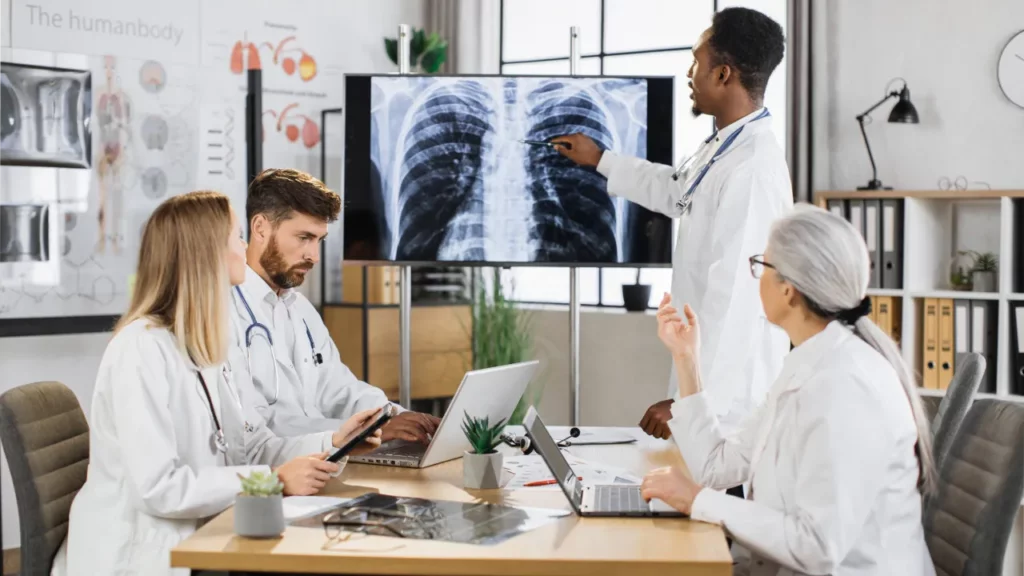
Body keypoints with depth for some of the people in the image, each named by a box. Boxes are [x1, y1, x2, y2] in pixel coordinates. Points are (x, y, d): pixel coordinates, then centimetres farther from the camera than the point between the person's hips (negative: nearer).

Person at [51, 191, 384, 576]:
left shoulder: (199, 349, 12)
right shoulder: (142, 349, -17)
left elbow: (250, 447, 9)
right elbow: (159, 488, -23)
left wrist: (333, 444, -5)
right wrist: (274, 481, -21)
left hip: (195, 542, 8)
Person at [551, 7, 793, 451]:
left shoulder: (752, 170, -23)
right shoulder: (724, 147, 8)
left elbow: (735, 298, -27)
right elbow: (677, 191, 32)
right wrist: (599, 160, 42)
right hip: (709, 378, 9)